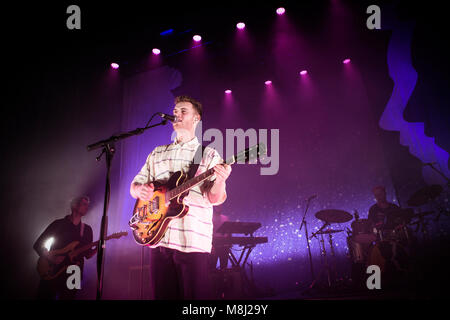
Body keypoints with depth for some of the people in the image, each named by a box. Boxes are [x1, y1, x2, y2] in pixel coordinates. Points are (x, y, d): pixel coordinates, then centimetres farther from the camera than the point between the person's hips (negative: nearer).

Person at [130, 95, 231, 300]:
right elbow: (134, 185, 18)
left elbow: (214, 198, -6)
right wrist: (140, 190, -6)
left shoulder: (208, 155, 3)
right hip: (158, 238, 5)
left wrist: (220, 181, -29)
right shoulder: (157, 153, 17)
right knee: (161, 295, 9)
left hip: (193, 242, -4)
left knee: (195, 295, -2)